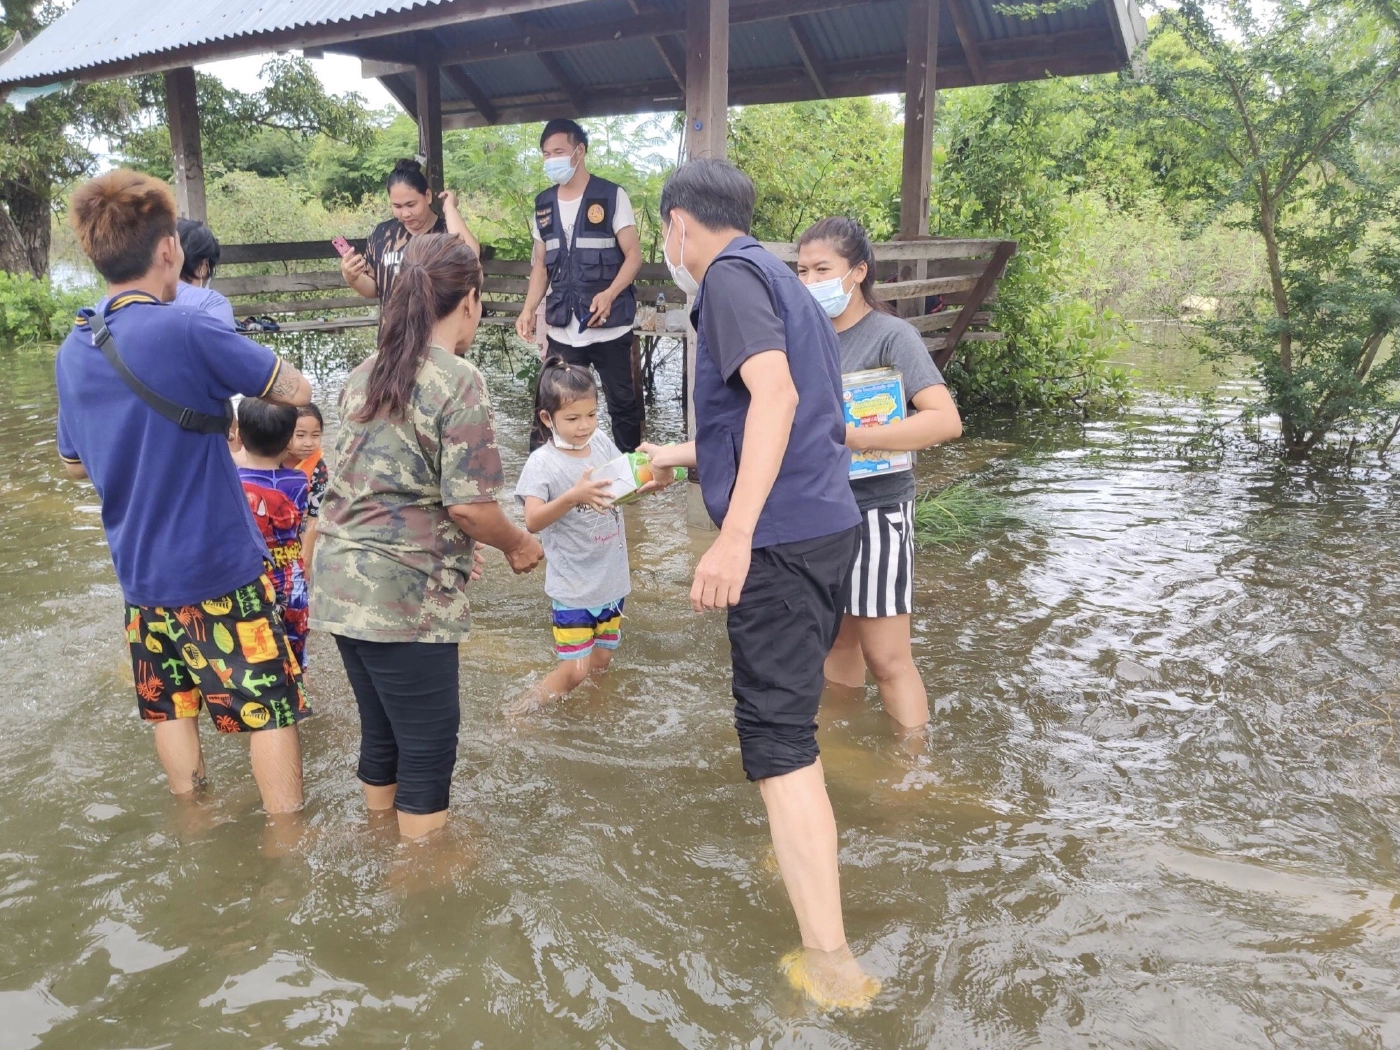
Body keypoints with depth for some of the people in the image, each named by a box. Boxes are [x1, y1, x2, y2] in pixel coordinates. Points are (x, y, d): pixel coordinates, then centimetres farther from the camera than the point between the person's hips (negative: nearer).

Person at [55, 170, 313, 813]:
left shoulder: (72, 352, 3)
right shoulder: (189, 331, -20)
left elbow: (75, 464, 15)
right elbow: (297, 391, -12)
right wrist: (232, 379, 6)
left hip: (139, 572, 7)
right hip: (221, 566, -7)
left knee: (171, 706, 20)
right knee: (272, 706, 5)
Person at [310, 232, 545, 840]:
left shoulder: (366, 374, 11)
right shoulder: (458, 380, -13)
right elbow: (469, 505, -16)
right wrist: (517, 545, 3)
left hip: (339, 585, 8)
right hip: (405, 597, -8)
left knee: (380, 731, 23)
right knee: (429, 744, 8)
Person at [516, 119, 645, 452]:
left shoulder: (612, 196, -5)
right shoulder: (543, 204, 11)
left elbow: (634, 256, -7)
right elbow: (541, 264, 16)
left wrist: (609, 294, -24)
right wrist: (528, 310, 1)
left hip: (608, 327, -4)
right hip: (562, 330, 5)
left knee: (622, 403, 4)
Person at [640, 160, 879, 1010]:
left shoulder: (731, 275, -6)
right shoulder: (781, 281, 22)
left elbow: (774, 391, -24)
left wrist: (735, 534, -29)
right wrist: (679, 457, 42)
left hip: (781, 535, -9)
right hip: (828, 524, 10)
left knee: (779, 737, -7)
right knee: (793, 707, 24)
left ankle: (832, 964, -3)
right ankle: (805, 855, 42)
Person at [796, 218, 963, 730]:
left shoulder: (891, 335, -12)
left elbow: (946, 420, -23)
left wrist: (851, 437, -28)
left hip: (874, 511, -6)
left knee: (887, 661, 0)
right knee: (835, 641, 18)